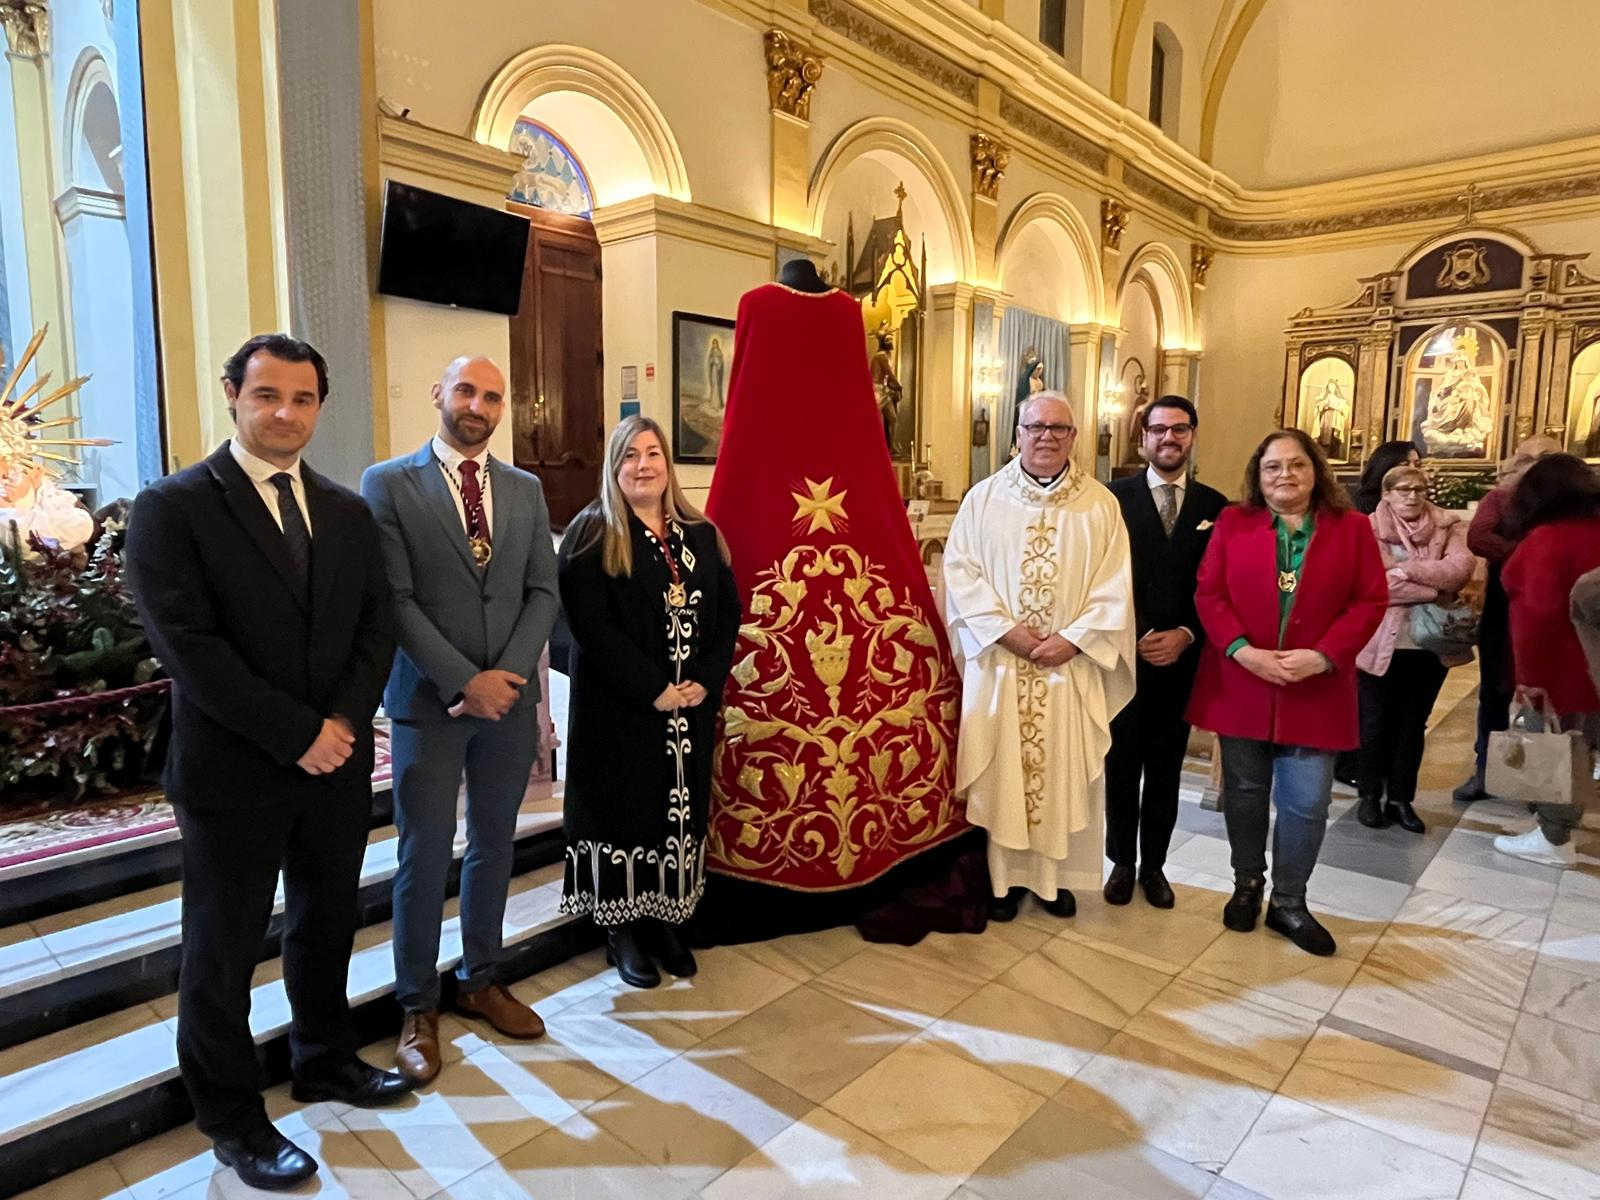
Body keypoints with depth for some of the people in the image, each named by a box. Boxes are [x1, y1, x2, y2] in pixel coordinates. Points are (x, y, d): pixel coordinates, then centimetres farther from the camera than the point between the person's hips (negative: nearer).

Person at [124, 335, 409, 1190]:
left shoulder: (348, 512, 7)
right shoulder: (172, 507, -9)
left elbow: (376, 626, 5)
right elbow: (187, 645, -17)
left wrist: (345, 721, -11)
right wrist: (297, 735, -18)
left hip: (337, 763, 5)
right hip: (233, 770, -5)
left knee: (326, 924, 20)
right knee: (223, 947, 11)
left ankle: (324, 1059, 41)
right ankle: (231, 1117, 30)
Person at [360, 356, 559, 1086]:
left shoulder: (526, 490, 9)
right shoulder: (388, 483, -3)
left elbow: (543, 592, 4)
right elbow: (395, 600, -10)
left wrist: (507, 675, -10)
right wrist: (464, 681, -16)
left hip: (512, 697, 4)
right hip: (429, 699, -3)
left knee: (493, 847, 14)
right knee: (425, 858, 5)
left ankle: (480, 981, 32)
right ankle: (417, 1007, 23)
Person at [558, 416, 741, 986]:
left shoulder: (700, 533, 8)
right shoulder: (592, 534, -6)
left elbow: (729, 611, 5)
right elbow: (591, 625, -14)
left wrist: (707, 681, -8)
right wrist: (652, 690, -18)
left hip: (693, 707, 5)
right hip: (620, 708, -4)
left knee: (680, 808, 12)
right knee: (626, 810, 6)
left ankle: (664, 919, 28)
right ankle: (622, 929, 23)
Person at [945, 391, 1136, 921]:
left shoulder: (1100, 504, 3)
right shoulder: (984, 498, 2)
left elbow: (1114, 587, -1)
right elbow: (960, 572, -4)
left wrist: (1072, 640, -14)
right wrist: (1007, 630, -14)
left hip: (1072, 667, 1)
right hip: (998, 664, 0)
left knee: (1065, 772, 8)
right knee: (1002, 772, 6)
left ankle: (1057, 873, 25)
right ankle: (1006, 874, 20)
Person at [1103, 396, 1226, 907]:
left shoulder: (1214, 505, 6)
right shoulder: (1115, 496, -1)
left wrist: (1186, 635, -9)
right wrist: (1137, 636, -12)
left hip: (1182, 658, 2)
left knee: (1166, 768, 12)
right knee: (1122, 764, 9)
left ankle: (1154, 864, 26)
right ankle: (1122, 862, 24)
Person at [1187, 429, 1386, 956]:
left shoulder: (1351, 527, 2)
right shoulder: (1233, 522, 2)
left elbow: (1371, 601, -2)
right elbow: (1209, 593, -2)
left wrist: (1324, 656, -15)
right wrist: (1242, 650, -16)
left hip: (1316, 689, 0)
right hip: (1241, 684, 0)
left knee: (1307, 803, 4)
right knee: (1245, 792, 12)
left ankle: (1289, 901, 21)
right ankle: (1247, 885, 30)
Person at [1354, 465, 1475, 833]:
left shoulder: (1449, 526, 4)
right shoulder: (1369, 530, -6)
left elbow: (1461, 569, -13)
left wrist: (1404, 569, -18)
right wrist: (1436, 587, -15)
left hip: (1431, 644, 3)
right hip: (1381, 643, -3)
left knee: (1413, 725, 13)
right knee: (1377, 724, 8)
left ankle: (1401, 799, 25)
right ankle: (1370, 795, 23)